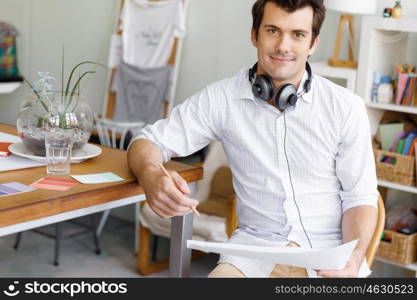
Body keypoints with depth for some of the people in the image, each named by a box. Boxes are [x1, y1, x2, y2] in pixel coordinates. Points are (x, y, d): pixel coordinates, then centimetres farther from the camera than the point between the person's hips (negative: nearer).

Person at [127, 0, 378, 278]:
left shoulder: (347, 107, -2)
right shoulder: (221, 98, -2)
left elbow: (360, 197, 2)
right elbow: (150, 141, 3)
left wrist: (353, 258, -18)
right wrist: (150, 175, -22)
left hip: (329, 246, 1)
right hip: (256, 242, 0)